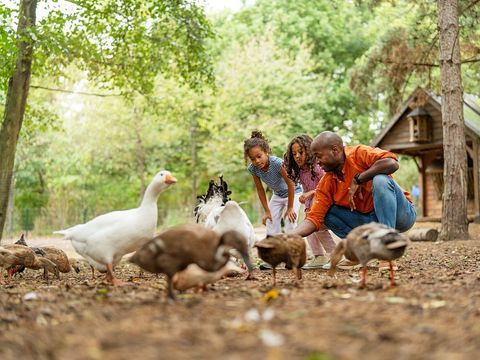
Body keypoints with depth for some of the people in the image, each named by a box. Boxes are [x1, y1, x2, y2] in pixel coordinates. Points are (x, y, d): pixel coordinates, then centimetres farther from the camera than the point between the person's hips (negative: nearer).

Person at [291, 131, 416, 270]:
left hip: (402, 213, -5)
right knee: (328, 212, -5)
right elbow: (314, 218, -4)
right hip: (373, 222, 5)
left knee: (381, 179, -31)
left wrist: (358, 179, -24)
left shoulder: (359, 153, -14)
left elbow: (392, 163, -32)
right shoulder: (326, 184, 2)